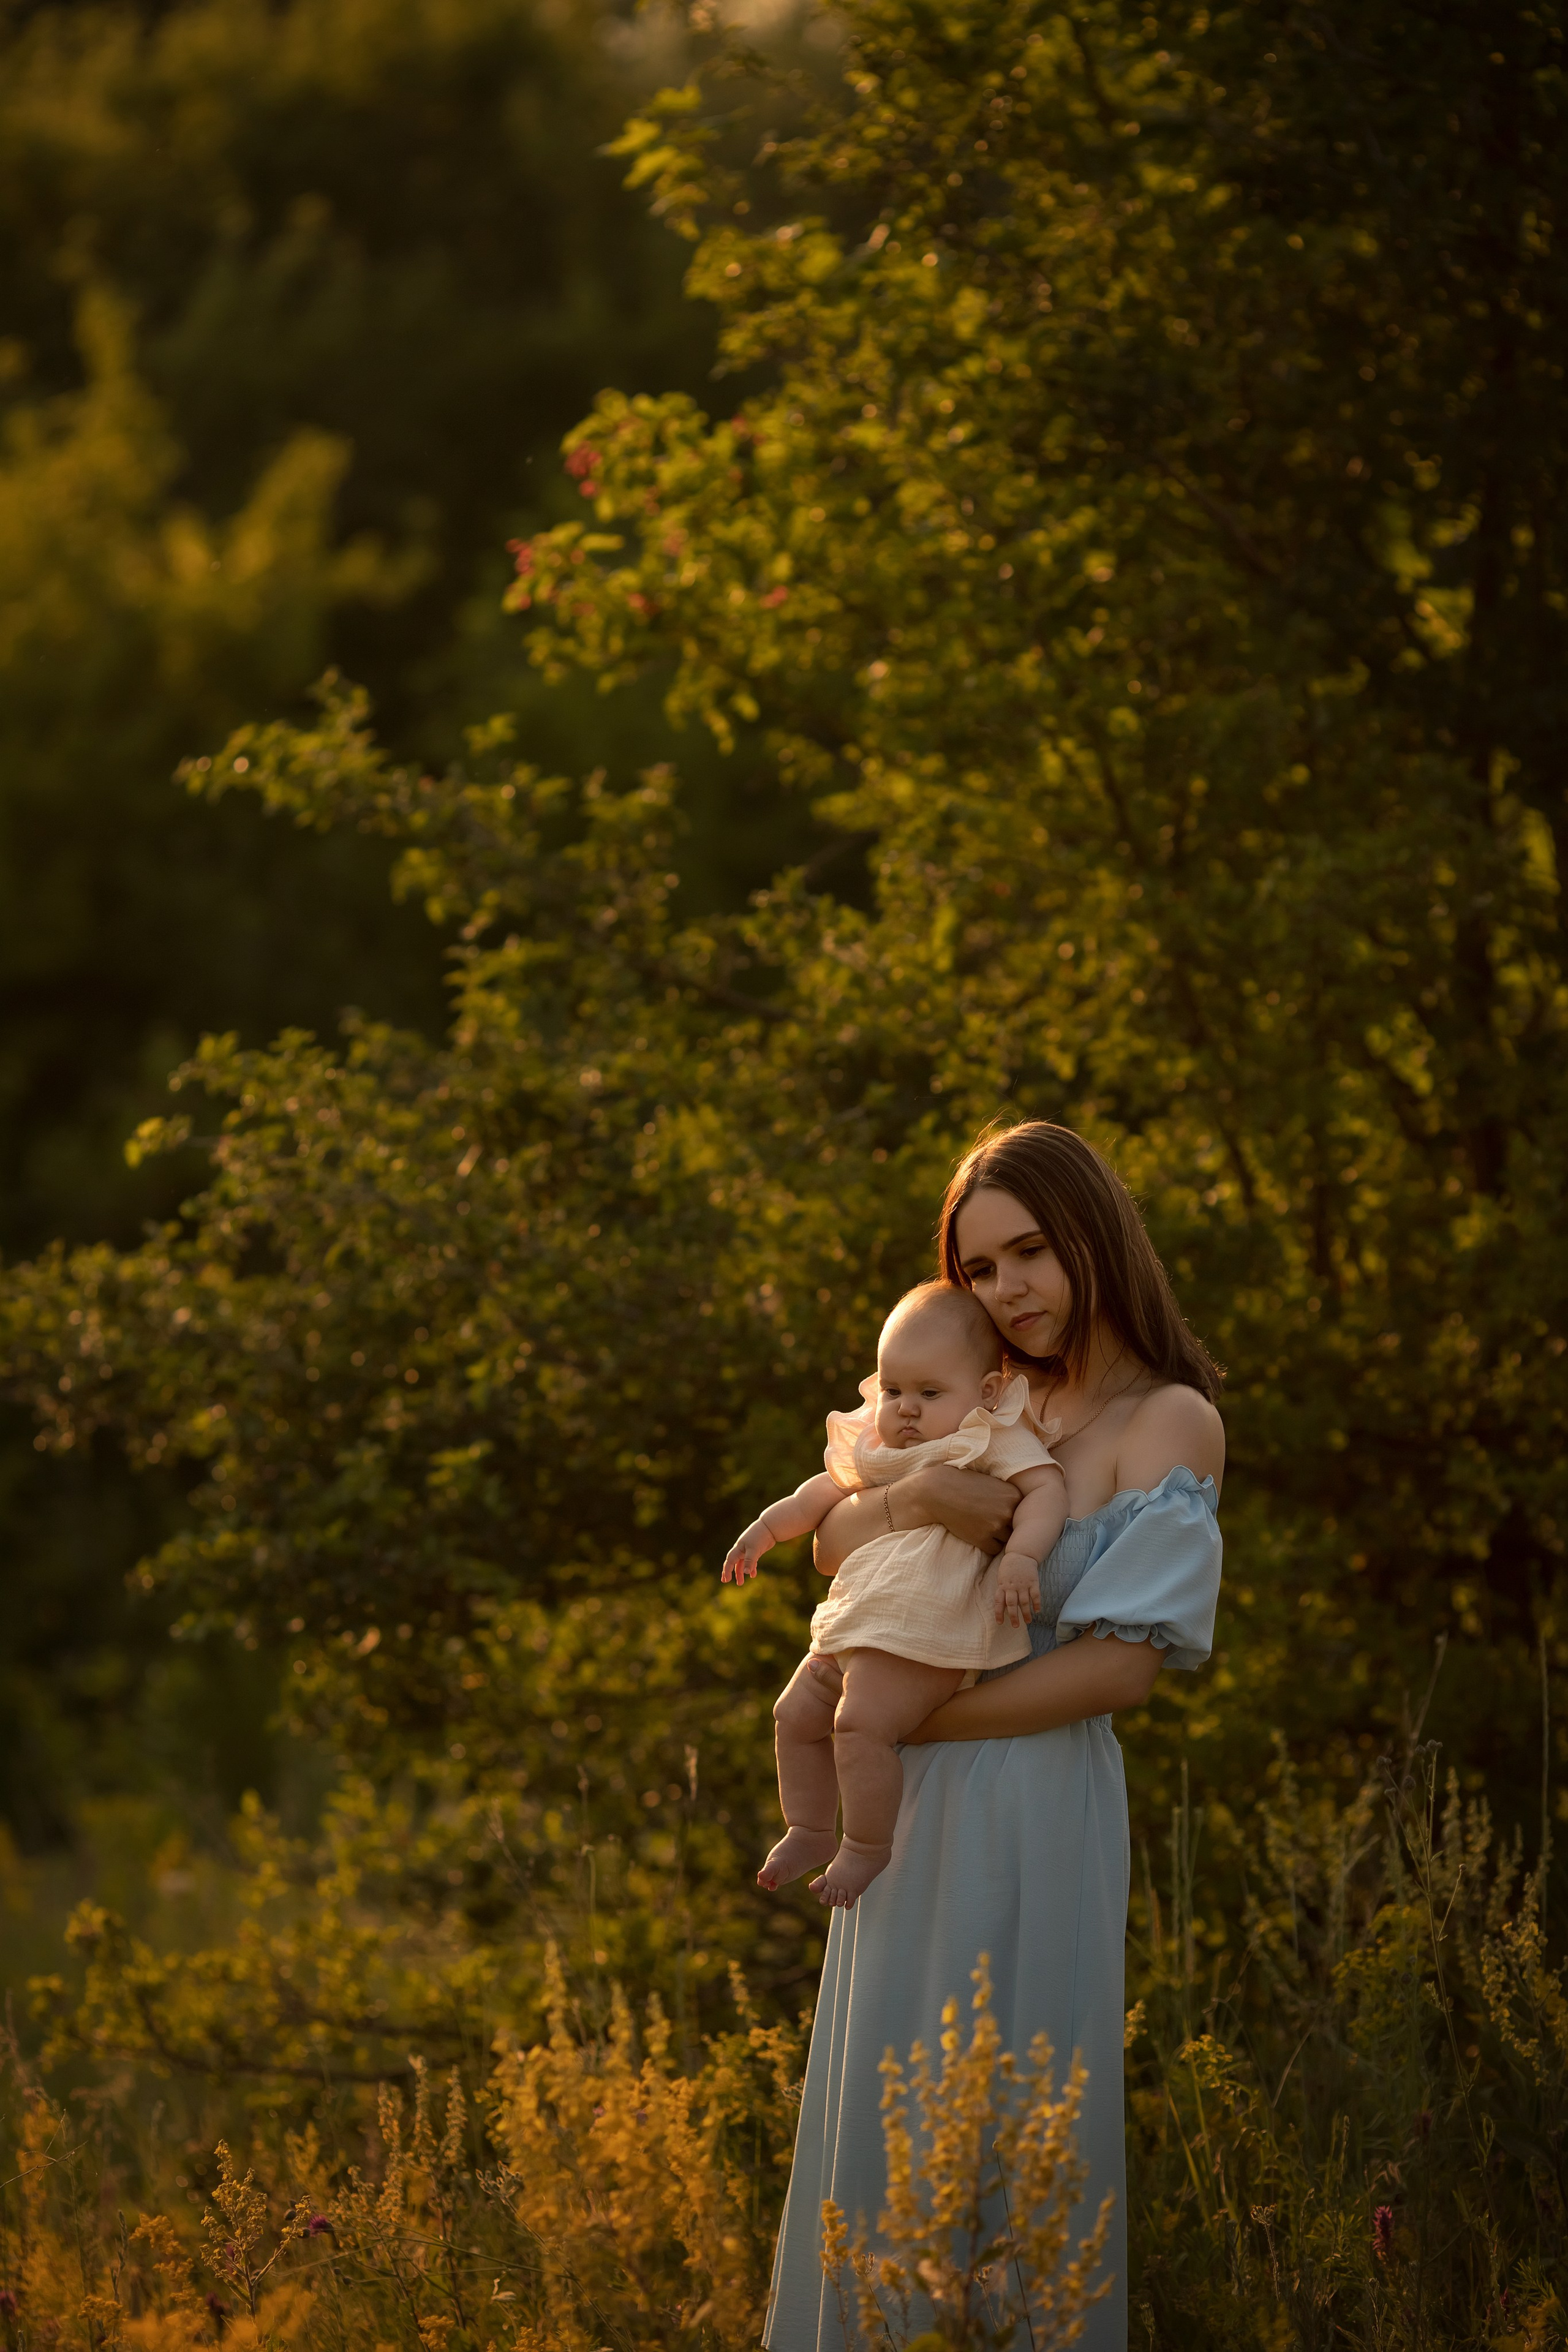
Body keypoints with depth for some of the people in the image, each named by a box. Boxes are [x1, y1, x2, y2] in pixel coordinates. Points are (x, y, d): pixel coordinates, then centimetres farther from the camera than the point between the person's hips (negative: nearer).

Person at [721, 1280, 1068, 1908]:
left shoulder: (997, 1441, -4)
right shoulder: (878, 1448, 19)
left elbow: (1047, 1488, -15)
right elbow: (830, 1489, 31)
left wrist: (1021, 1556, -31)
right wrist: (769, 1524, 19)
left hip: (922, 1630, -9)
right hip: (856, 1623, 9)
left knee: (861, 1723, -24)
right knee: (797, 1716, 12)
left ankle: (867, 1846, -10)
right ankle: (810, 1832, 27)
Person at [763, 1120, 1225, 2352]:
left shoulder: (1169, 1422, -9)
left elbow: (1123, 1664, -16)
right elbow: (835, 1543, 9)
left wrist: (905, 1722, -14)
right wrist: (911, 1497, -14)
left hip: (1028, 1811, -7)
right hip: (909, 1808, 7)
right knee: (883, 2125, 12)